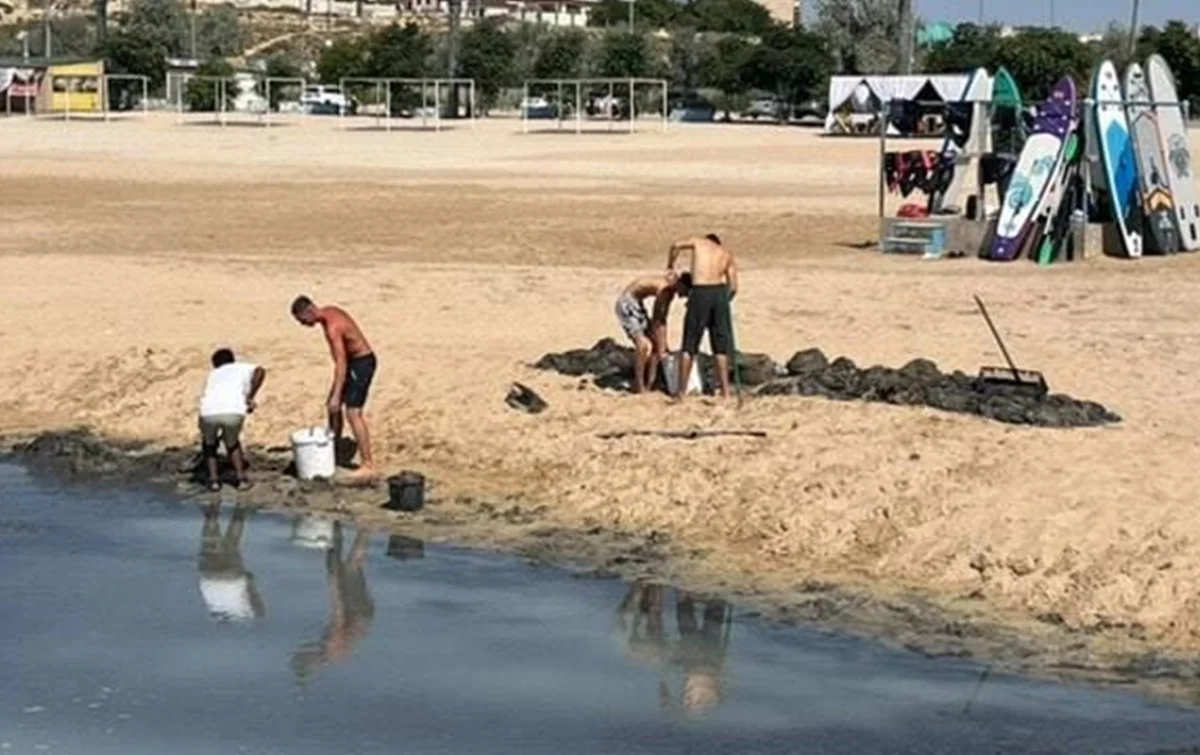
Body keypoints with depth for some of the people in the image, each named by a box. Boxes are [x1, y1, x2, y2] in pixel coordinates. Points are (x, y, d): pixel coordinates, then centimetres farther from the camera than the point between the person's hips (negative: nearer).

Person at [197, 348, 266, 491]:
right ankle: (241, 478, 18)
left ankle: (213, 479, 16)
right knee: (232, 443, 29)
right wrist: (250, 398, 8)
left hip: (209, 413, 1)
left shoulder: (213, 375, 36)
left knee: (209, 445, 30)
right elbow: (260, 371, 7)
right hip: (233, 411, -1)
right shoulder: (242, 368, 29)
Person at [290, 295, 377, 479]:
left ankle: (368, 466, -14)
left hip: (362, 362, -10)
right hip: (354, 360, 10)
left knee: (353, 413, -14)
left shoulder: (332, 327, -27)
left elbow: (341, 363, -29)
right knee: (331, 406, 16)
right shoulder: (329, 312, 3)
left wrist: (336, 396, -31)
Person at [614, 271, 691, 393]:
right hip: (627, 304, -10)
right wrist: (661, 350, -19)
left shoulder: (671, 291, 2)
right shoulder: (664, 288, -27)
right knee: (645, 346, -20)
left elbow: (662, 320, 12)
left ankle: (650, 385, 11)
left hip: (637, 303, 10)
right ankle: (639, 387, -11)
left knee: (655, 344, 8)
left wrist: (664, 345, 13)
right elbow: (656, 322, -25)